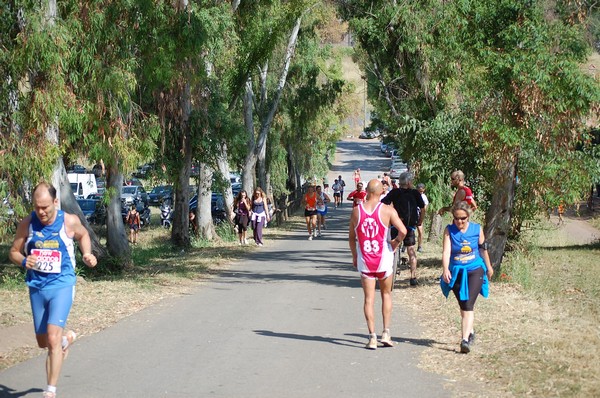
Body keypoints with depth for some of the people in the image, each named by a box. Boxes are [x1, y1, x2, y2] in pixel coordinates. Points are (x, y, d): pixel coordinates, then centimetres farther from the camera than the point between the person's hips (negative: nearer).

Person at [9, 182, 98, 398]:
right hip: (37, 287, 4)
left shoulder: (69, 222, -10)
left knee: (53, 339, -18)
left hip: (61, 285, -4)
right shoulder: (27, 224, -6)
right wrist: (24, 261, -18)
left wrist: (87, 254, -6)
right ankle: (67, 339, 50)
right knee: (43, 342, 15)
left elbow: (83, 235, 12)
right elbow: (13, 252, 4)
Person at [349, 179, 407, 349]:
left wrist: (354, 256, 19)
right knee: (386, 294, 17)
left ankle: (372, 337, -1)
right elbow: (403, 231, -16)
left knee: (369, 298, 5)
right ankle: (386, 333, 10)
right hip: (384, 259, -1)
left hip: (364, 260, 1)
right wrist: (395, 243, 3)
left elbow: (351, 237, 6)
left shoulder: (356, 210, 0)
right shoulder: (387, 210, -7)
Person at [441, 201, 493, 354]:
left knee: (468, 305, -15)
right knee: (463, 306, 15)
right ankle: (470, 331, 39)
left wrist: (488, 267, 24)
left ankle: (465, 339, -24)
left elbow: (483, 249, 12)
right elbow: (446, 251, -16)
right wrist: (445, 270, -31)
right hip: (456, 272, 2)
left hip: (475, 270, -2)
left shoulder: (477, 229, -3)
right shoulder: (449, 230, -5)